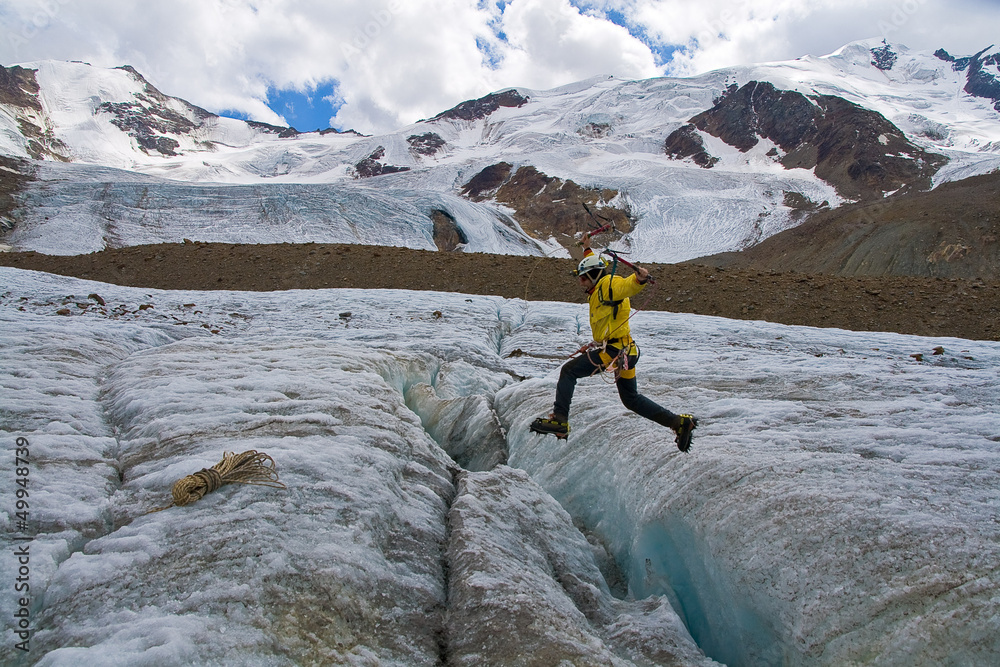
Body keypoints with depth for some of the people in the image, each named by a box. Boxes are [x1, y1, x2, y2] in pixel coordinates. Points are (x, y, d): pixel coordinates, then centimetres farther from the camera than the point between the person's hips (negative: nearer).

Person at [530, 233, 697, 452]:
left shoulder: (608, 284, -7)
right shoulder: (599, 289, 21)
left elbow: (628, 286, -29)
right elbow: (593, 266, 42)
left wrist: (639, 278, -49)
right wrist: (587, 249, 53)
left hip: (613, 349, -10)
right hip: (626, 351, 10)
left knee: (568, 371, -8)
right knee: (631, 398, 17)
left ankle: (559, 420, -12)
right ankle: (679, 422, 16)